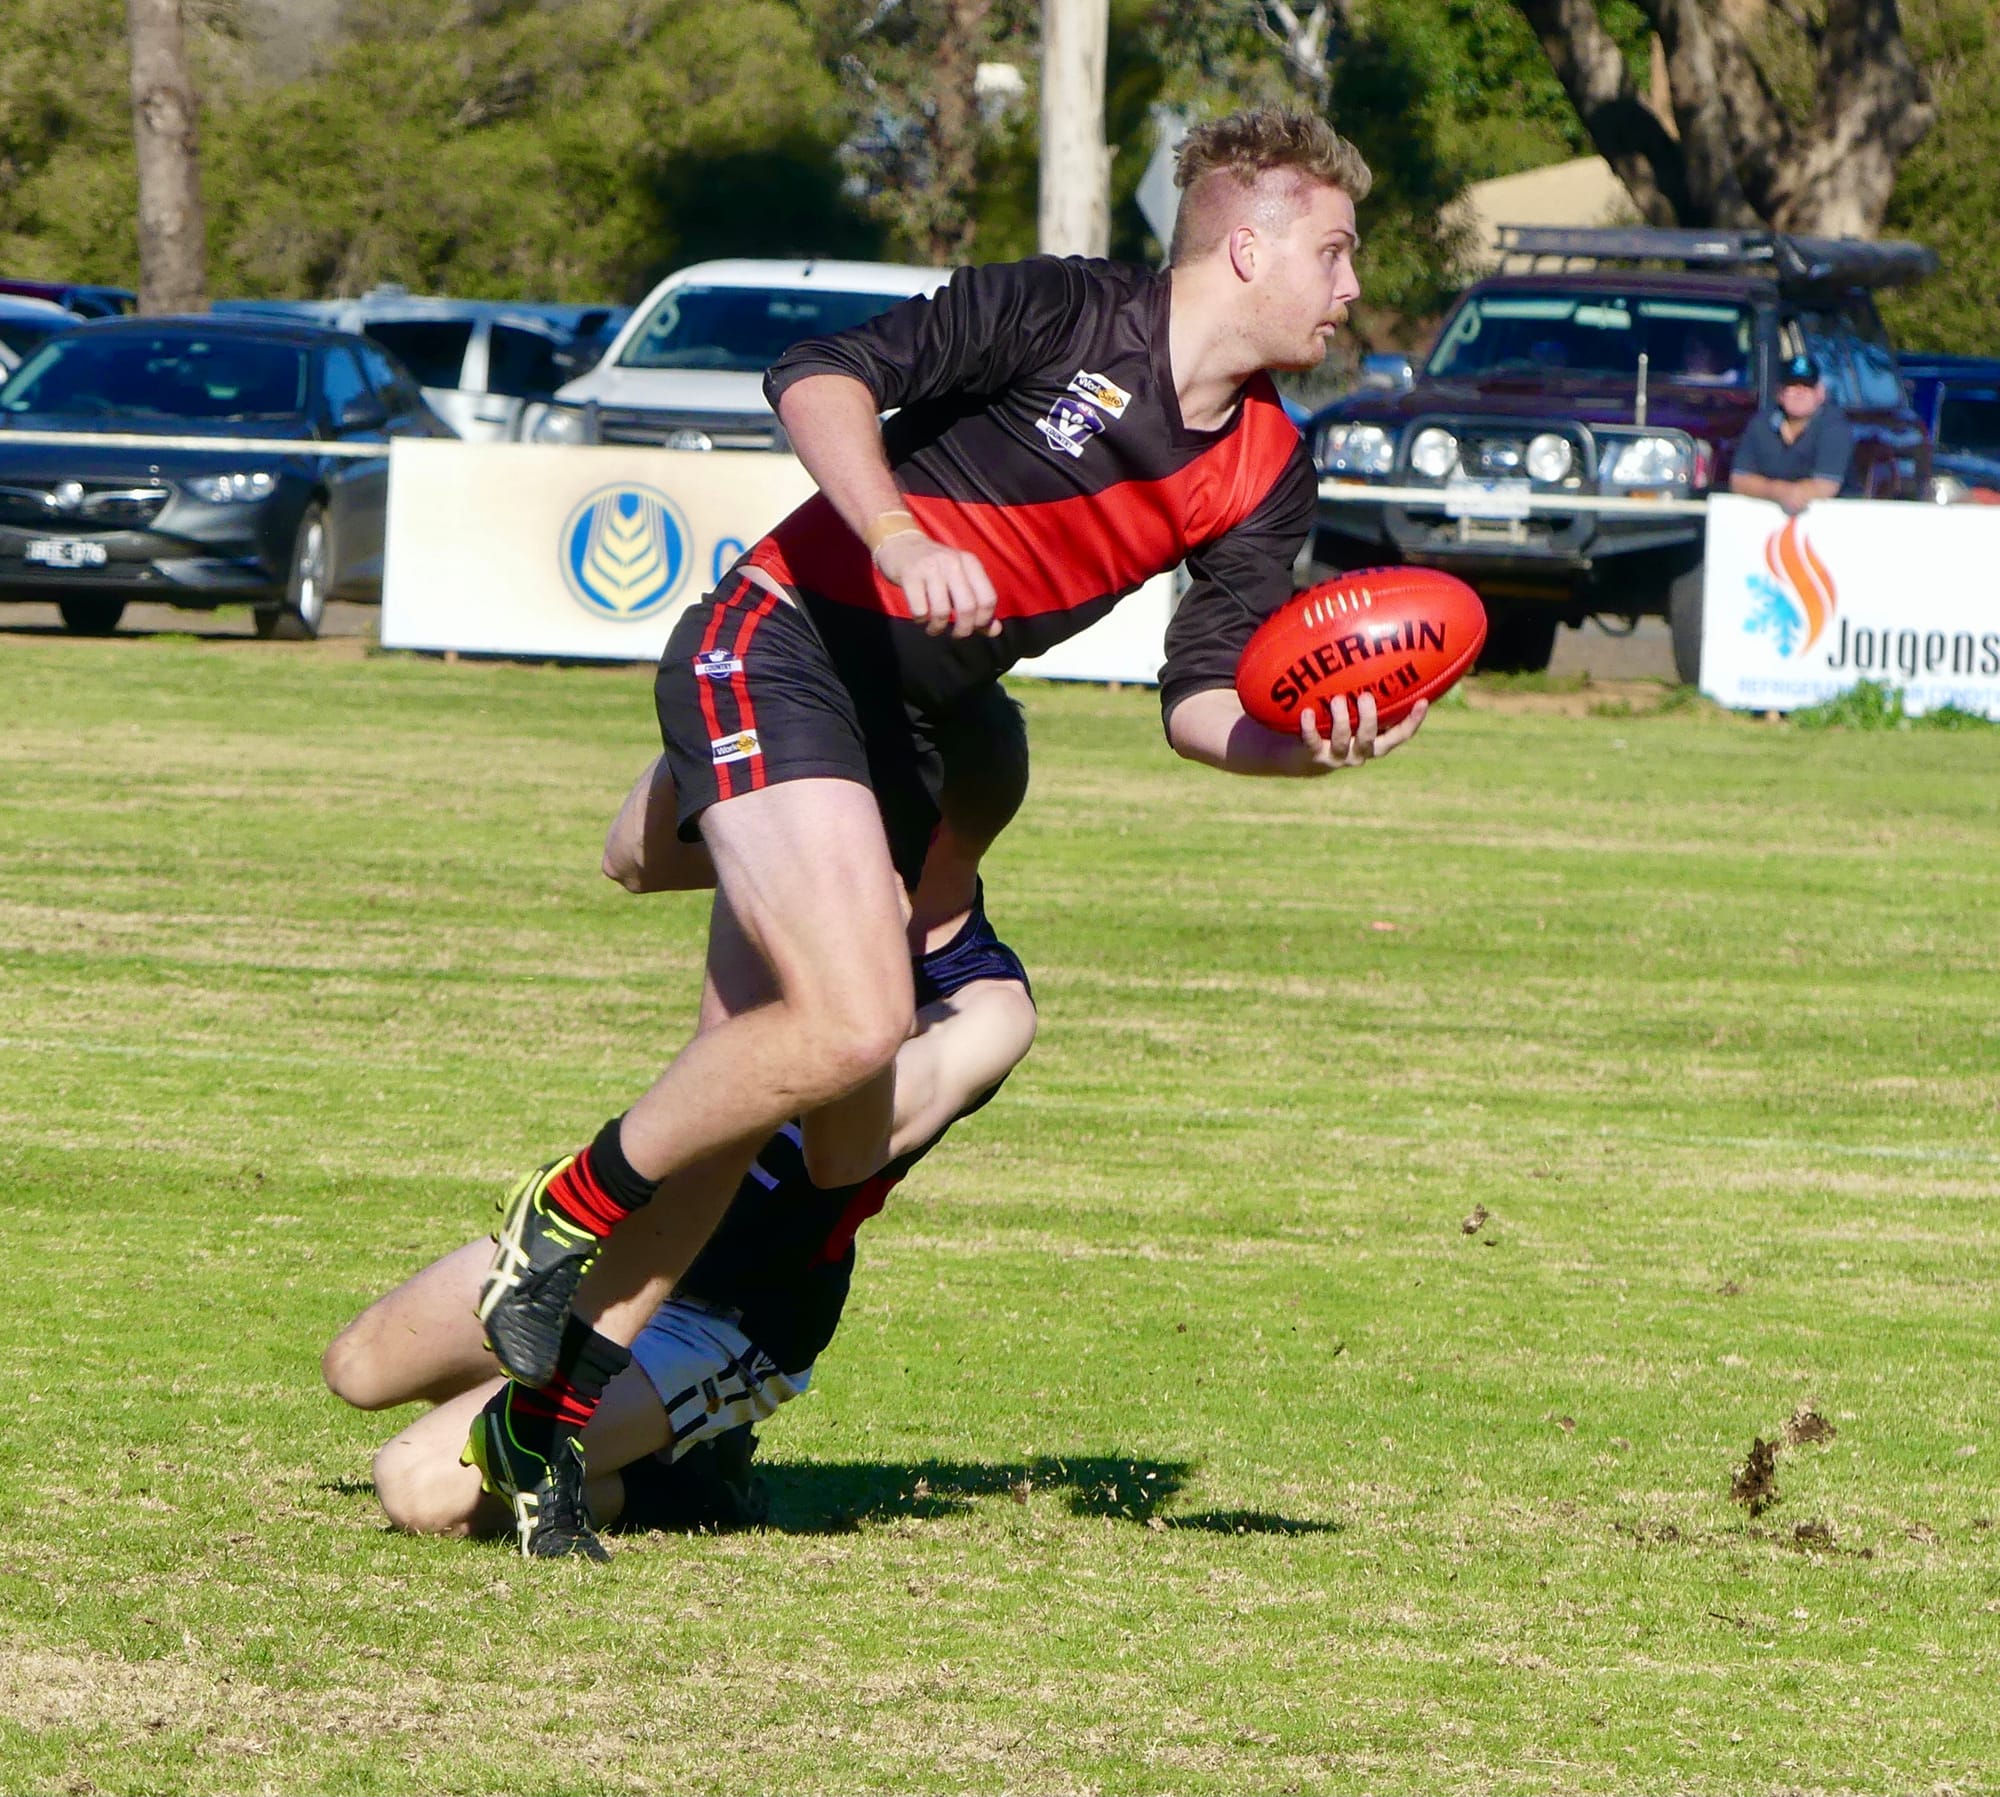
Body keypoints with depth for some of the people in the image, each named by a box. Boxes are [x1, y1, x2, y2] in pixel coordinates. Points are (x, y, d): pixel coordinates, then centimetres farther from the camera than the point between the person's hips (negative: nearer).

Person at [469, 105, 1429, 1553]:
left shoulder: (1267, 474, 8)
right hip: (777, 651, -8)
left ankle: (555, 1413, 10)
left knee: (752, 1080, 3)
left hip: (897, 730, 8)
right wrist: (900, 537, -31)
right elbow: (822, 376, -16)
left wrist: (1305, 744, -16)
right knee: (852, 1022, -24)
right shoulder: (1068, 315, -12)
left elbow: (1204, 701, 5)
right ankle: (559, 1219, -4)